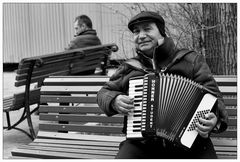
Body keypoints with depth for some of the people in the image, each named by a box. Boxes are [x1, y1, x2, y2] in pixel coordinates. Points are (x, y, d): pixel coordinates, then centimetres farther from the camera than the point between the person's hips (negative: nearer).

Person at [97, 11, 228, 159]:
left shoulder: (191, 60, 9)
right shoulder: (129, 68, 16)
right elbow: (104, 93, 24)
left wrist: (214, 118, -19)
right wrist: (114, 101, 0)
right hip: (142, 144, 2)